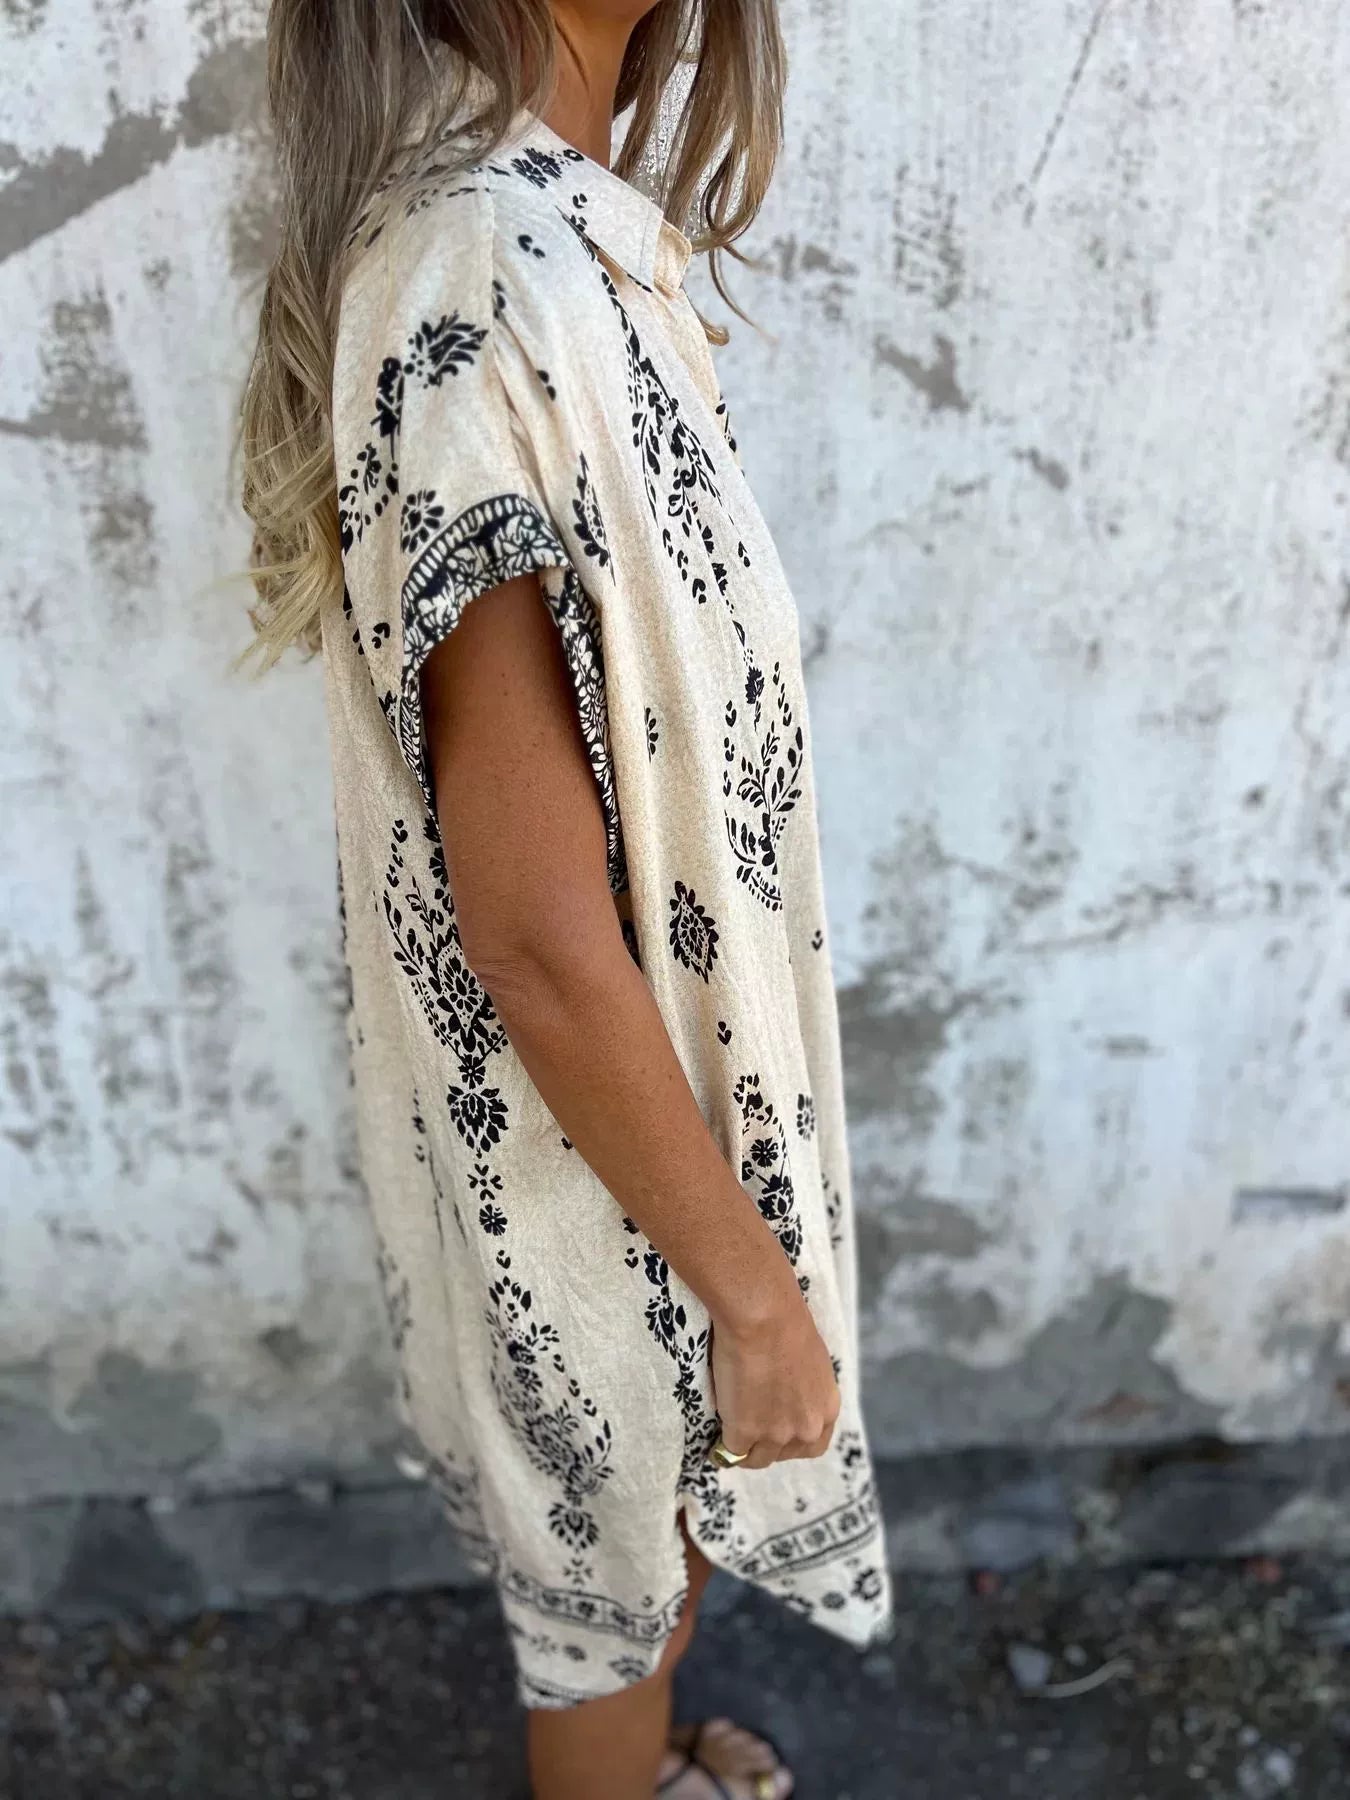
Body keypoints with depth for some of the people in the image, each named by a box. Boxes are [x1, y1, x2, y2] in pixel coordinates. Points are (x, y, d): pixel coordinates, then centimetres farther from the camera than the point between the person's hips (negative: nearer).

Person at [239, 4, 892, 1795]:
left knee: (656, 1520, 33)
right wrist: (755, 1286, -16)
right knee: (622, 1548, 22)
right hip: (593, 1132, -9)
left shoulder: (552, 238, 0)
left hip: (652, 1058, 9)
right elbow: (538, 937, -29)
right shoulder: (489, 295, -31)